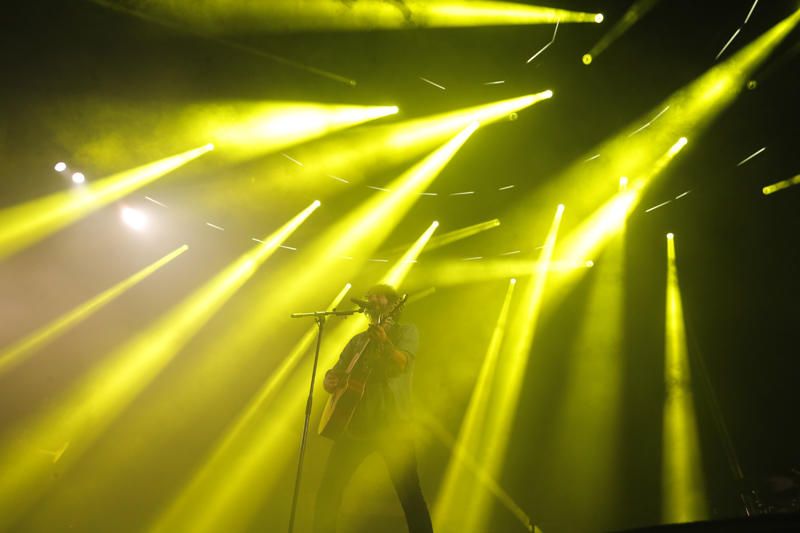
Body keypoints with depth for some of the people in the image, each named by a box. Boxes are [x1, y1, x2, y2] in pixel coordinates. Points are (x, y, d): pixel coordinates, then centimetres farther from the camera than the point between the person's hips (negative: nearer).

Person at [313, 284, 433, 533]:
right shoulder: (358, 339, 19)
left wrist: (384, 342, -35)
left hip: (393, 423, -5)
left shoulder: (406, 331, 5)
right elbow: (334, 374, 18)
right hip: (356, 422, 5)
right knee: (329, 487, 3)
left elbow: (401, 363, -15)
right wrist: (331, 380, -7)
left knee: (409, 492, -9)